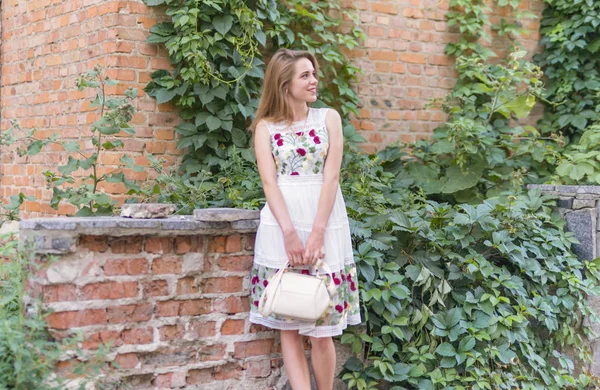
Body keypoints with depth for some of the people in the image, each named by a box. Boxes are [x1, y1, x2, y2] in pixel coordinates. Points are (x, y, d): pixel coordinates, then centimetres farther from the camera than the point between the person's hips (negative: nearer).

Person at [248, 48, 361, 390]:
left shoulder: (329, 118, 7)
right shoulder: (266, 126, 6)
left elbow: (331, 177, -2)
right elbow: (269, 182, -4)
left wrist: (317, 233, -12)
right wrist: (290, 233, -16)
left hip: (325, 223, 0)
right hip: (281, 226, 0)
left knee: (322, 329, 0)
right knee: (288, 325, -1)